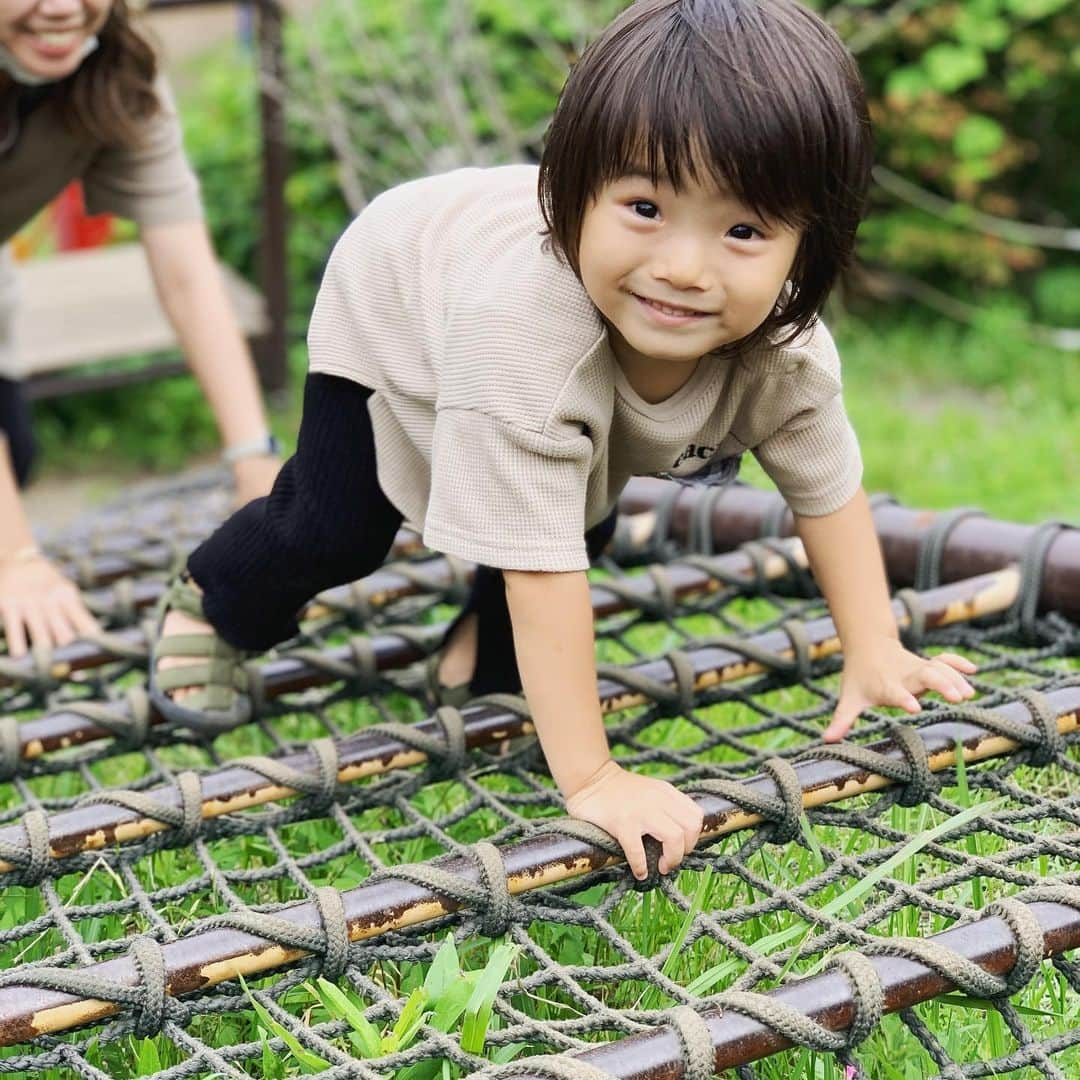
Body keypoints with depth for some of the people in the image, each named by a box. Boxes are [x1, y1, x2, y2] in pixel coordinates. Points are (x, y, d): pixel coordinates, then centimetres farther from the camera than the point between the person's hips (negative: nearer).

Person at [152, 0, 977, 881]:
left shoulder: (788, 349, -35)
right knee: (332, 534, 2)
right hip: (392, 300, -4)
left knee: (582, 526, 3)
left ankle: (493, 648, 33)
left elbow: (830, 488, -14)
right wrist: (591, 779, -46)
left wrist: (876, 653, -18)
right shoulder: (529, 323, -52)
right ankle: (213, 604, 34)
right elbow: (540, 567, -48)